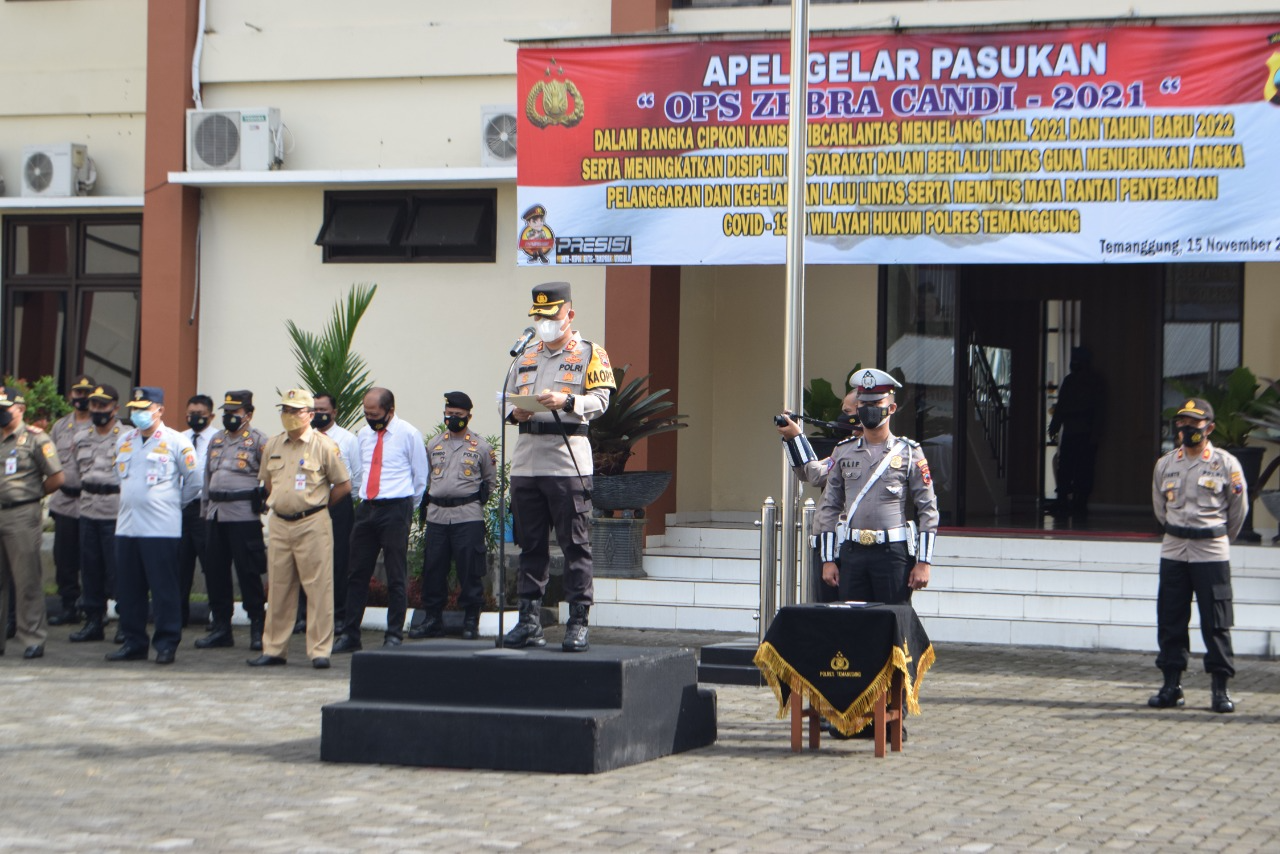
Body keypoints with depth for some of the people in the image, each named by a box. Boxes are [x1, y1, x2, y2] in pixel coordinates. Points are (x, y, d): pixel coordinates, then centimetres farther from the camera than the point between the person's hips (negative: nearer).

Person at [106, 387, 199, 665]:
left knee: (164, 589, -4)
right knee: (128, 589, 7)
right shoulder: (124, 441, 13)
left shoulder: (175, 442, -4)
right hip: (126, 526, 6)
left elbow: (193, 481, 1)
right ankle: (133, 642, 16)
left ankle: (167, 644, 2)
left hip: (162, 528, -6)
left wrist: (174, 503, 6)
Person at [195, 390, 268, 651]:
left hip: (244, 515, -7)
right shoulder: (216, 440, 17)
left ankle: (257, 628, 2)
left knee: (248, 572, -5)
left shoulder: (258, 440, -3)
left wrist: (261, 504, -8)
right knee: (214, 571, 7)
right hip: (216, 514, 7)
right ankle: (220, 627, 15)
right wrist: (205, 507, 20)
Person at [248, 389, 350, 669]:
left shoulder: (324, 445, -5)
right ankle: (273, 649, 15)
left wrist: (317, 505, 2)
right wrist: (281, 503, 14)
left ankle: (319, 651, -2)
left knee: (318, 588, -5)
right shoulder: (273, 445, 10)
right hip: (280, 523, 5)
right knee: (278, 588, 9)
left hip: (312, 525, -5)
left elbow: (344, 485, -2)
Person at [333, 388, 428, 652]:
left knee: (395, 576, -2)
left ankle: (394, 636, 4)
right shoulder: (363, 434, 11)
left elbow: (420, 476, 2)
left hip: (396, 510, -5)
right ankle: (349, 635, 10)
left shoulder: (409, 434, -4)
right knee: (358, 574, 5)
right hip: (366, 509, 5)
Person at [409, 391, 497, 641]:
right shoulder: (434, 444, 14)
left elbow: (490, 480, 13)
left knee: (469, 569, -5)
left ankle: (471, 621, 3)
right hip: (436, 515, 4)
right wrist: (427, 498, 14)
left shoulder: (481, 447, 4)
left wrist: (476, 499, 5)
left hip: (468, 517, -4)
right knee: (433, 568, 4)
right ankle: (433, 619, 12)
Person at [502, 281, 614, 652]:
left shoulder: (590, 354, 5)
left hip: (568, 462, -5)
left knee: (575, 545, -5)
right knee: (530, 545, 7)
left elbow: (600, 399, -7)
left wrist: (566, 402, -24)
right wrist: (515, 411, -4)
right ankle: (529, 620, 11)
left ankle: (578, 622, -3)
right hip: (526, 463, 5)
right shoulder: (527, 358, 22)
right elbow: (508, 397, 19)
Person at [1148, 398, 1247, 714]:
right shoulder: (1164, 465, 6)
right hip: (1173, 551, 4)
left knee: (1216, 623, -3)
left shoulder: (1226, 464, -4)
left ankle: (1220, 688, 2)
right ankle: (1171, 685, 11)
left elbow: (1238, 509, 7)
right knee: (1170, 620, 4)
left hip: (1212, 554, -4)